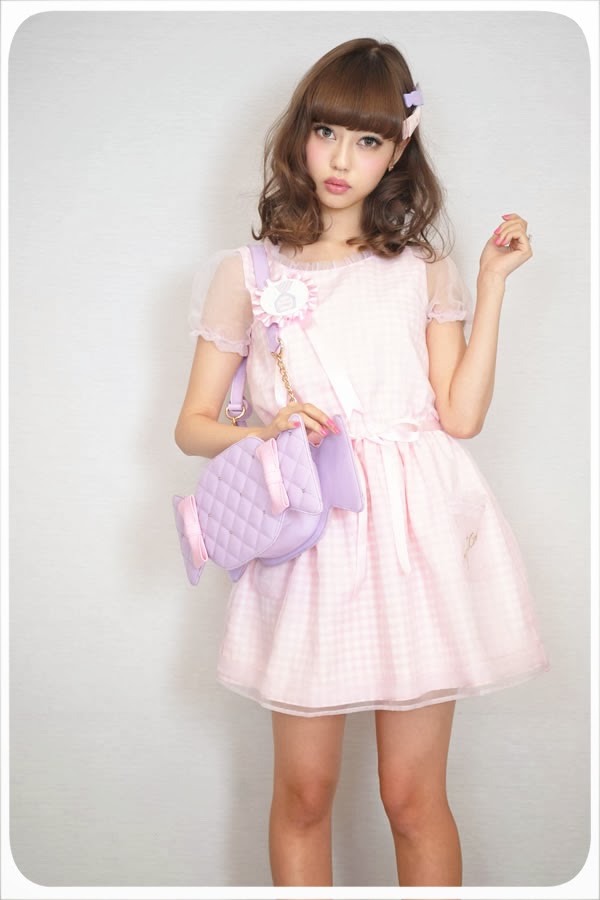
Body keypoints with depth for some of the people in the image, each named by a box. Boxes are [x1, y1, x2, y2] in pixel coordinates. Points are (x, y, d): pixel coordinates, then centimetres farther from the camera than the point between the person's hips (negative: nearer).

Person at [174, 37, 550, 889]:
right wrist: (266, 433, -12)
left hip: (415, 537, 1)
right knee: (303, 791, 8)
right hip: (305, 541, 0)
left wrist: (492, 281, 0)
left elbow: (461, 414, -1)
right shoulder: (248, 272, 7)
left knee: (413, 795, 6)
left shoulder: (424, 269, 11)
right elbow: (192, 425, 7)